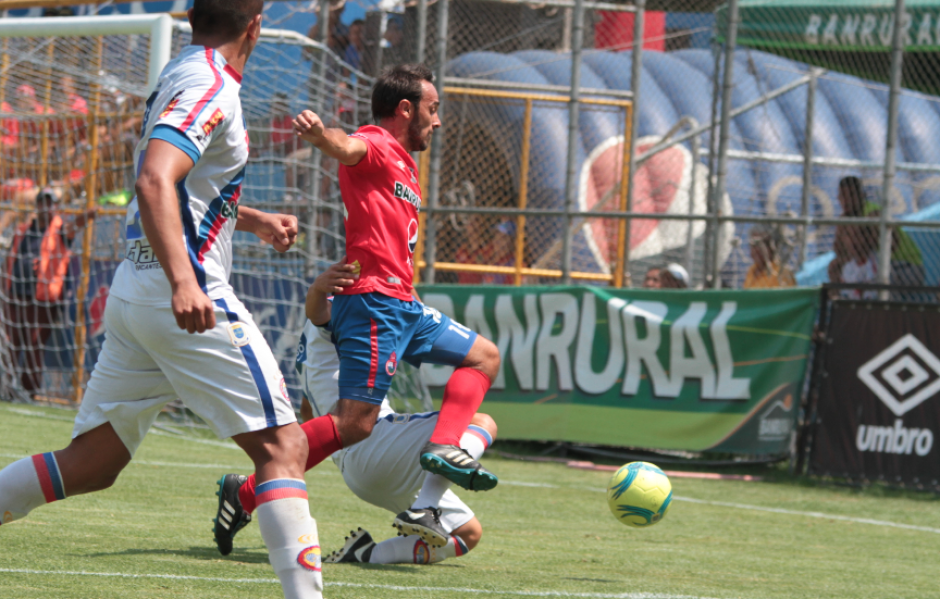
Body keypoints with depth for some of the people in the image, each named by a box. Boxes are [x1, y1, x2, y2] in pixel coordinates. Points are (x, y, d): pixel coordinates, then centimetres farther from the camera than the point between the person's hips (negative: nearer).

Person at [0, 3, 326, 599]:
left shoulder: (179, 76, 18)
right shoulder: (212, 87, -11)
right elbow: (155, 182, -26)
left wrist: (254, 220, 36)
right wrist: (182, 282, -35)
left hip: (133, 292, 9)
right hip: (190, 299, -9)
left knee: (91, 465, 11)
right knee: (282, 446, -8)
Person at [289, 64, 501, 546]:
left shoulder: (403, 165, 25)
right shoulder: (375, 145, -5)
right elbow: (347, 149, -30)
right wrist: (318, 133, -51)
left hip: (402, 306, 10)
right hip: (374, 302, -10)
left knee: (484, 357, 16)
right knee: (355, 423, -17)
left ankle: (443, 448, -5)